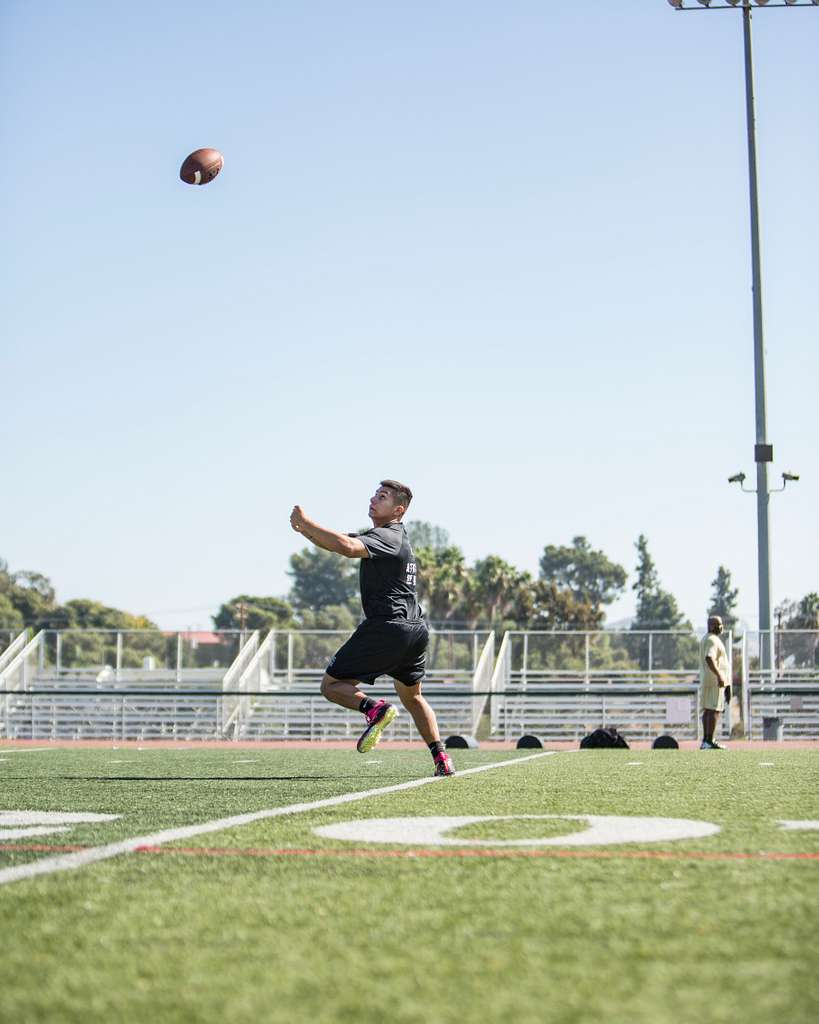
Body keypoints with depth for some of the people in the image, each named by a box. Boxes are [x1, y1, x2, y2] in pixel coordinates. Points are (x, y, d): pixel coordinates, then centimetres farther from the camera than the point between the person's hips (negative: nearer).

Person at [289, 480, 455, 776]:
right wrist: (305, 530, 0)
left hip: (386, 627, -10)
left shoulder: (386, 537, -11)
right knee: (412, 696, 25)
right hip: (416, 630, 10)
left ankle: (375, 709, -26)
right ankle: (442, 759, 15)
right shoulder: (393, 535, 19)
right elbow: (338, 543, 18)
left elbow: (348, 547, -32)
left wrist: (307, 522, -25)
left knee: (332, 685, -1)